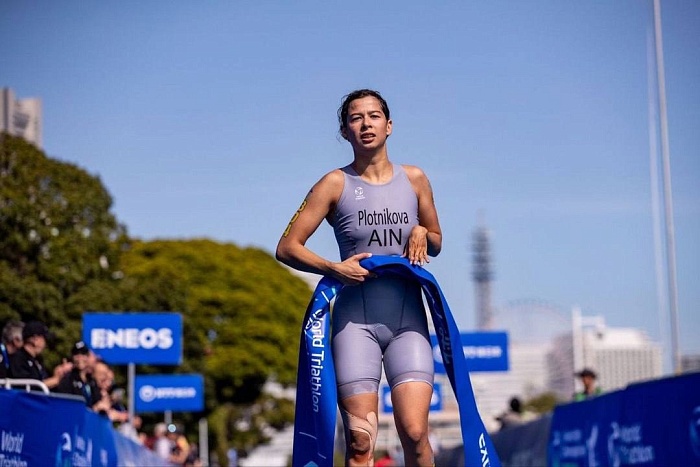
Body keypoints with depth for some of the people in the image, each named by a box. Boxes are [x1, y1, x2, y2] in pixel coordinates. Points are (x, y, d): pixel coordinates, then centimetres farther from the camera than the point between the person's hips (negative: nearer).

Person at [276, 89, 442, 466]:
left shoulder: (414, 179, 9)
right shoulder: (335, 184, 1)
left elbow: (436, 244, 22)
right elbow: (286, 247, 0)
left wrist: (423, 233, -1)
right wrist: (333, 269, -16)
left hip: (408, 319, 2)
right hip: (356, 320, -2)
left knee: (414, 431, -12)